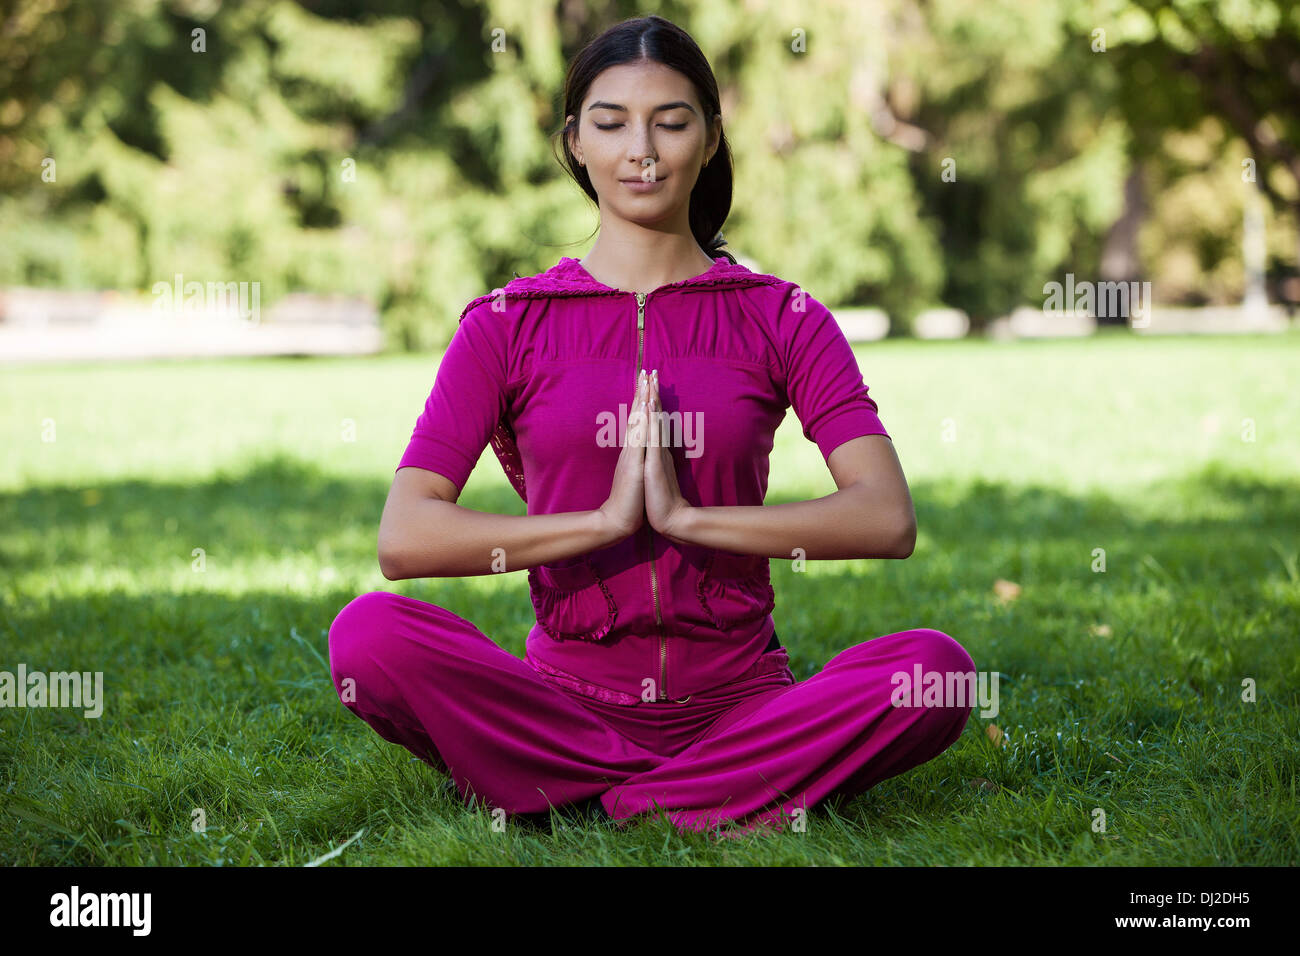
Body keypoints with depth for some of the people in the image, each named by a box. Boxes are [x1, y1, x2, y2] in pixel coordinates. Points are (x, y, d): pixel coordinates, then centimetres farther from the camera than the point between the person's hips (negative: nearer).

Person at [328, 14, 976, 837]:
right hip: (565, 699, 0)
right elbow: (405, 539, -10)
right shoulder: (508, 327, 5)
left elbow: (888, 519, -10)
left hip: (738, 699, 0)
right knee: (370, 635, -27)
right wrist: (605, 519, -17)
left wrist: (686, 515, -17)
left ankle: (585, 800, -20)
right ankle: (727, 801, -21)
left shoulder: (780, 321, 5)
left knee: (937, 666, -27)